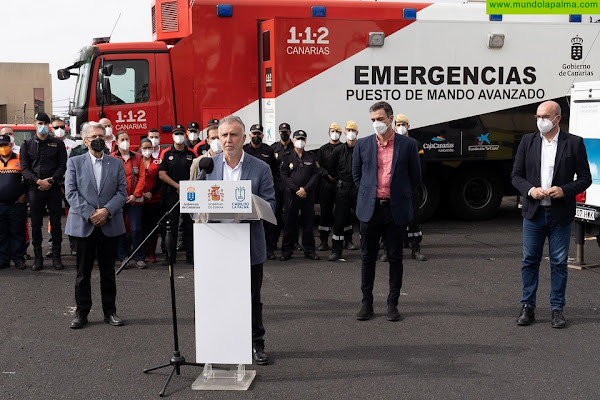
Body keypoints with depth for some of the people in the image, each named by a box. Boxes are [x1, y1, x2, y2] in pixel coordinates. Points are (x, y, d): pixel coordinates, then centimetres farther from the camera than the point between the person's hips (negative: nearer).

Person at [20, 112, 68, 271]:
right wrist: (38, 181, -12)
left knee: (56, 223, 2)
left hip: (54, 189, -1)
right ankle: (38, 257, 10)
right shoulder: (27, 145, 8)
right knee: (36, 224, 3)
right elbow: (24, 167, 2)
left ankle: (56, 256, 9)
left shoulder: (58, 144, 7)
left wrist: (51, 181, -11)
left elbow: (63, 165, 2)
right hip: (35, 190, 1)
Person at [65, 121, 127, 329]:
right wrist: (90, 214, -12)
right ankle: (82, 312, 12)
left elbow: (122, 192, 3)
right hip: (83, 225, -1)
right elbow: (71, 192, -2)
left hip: (110, 225, 1)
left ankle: (110, 311, 15)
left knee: (108, 271, 7)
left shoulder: (116, 164, 9)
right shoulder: (74, 163, 5)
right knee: (83, 272, 4)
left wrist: (106, 210, -13)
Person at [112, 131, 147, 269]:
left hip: (135, 199, 1)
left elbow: (142, 177, 4)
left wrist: (135, 194, -7)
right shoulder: (112, 158, 2)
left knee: (136, 229, -3)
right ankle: (123, 257, 14)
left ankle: (139, 258, 6)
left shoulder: (137, 157, 9)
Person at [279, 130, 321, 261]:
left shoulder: (311, 158, 11)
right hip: (291, 195, -1)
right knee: (289, 223, 1)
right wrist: (296, 190, -11)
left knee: (308, 223, 3)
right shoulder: (287, 158, 7)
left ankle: (309, 250, 11)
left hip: (308, 195, 1)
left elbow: (316, 175, 3)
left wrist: (305, 189, -10)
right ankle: (287, 251, 8)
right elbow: (284, 176, 0)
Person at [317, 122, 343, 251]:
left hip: (341, 184, -1)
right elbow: (319, 166, 7)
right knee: (325, 211, 1)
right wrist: (328, 175, -8)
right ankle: (324, 241, 4)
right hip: (326, 184, 1)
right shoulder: (323, 149, 13)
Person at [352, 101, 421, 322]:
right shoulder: (363, 144, 4)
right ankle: (367, 302, 15)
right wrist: (368, 194, 10)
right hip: (370, 209, 1)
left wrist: (400, 195, 9)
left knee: (395, 258, 5)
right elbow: (357, 175, 15)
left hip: (396, 210, -1)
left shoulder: (408, 145, 0)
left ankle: (392, 303, 15)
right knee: (368, 258, 6)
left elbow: (415, 177, 8)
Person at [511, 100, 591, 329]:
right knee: (530, 261, 7)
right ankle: (527, 307, 16)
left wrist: (564, 190, -16)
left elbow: (585, 178, 0)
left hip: (560, 214, -2)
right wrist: (530, 190, -13)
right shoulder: (527, 141, 5)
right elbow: (516, 175, 6)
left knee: (559, 263, 5)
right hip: (534, 213, 2)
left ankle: (557, 309, 15)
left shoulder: (574, 143, -1)